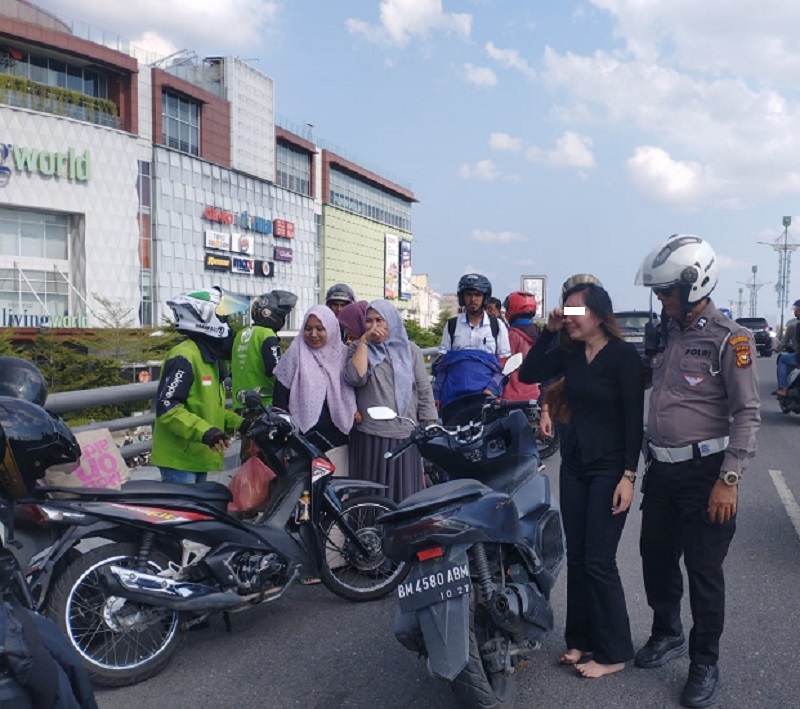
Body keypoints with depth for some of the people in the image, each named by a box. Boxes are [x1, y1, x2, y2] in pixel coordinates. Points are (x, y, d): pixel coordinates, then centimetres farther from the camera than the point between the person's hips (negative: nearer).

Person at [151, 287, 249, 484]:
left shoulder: (210, 359, 16)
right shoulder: (184, 357, -16)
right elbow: (168, 408, -24)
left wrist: (239, 423, 12)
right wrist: (205, 431, -31)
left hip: (198, 457, 10)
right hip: (179, 459, -10)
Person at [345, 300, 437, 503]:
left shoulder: (410, 349, 8)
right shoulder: (359, 348, 7)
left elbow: (424, 391, 7)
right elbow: (356, 378, -14)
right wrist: (364, 341, -10)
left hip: (405, 435, 1)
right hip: (369, 436, -1)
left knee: (405, 492, 5)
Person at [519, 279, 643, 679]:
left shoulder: (623, 355, -13)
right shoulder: (570, 353, 5)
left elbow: (634, 418, -14)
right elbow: (529, 374, 1)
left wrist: (628, 475, -18)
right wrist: (549, 331, -4)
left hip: (610, 469, -6)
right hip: (574, 463, 6)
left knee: (598, 562, -3)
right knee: (576, 557, 12)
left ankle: (613, 652, 14)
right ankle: (580, 639, 27)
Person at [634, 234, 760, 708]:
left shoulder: (729, 340, -12)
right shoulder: (664, 334, 8)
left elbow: (747, 413, -15)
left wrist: (729, 479, -18)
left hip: (704, 471, -6)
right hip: (662, 468, 7)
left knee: (704, 570, 4)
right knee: (656, 557, 16)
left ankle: (705, 664, 21)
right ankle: (668, 634, 38)